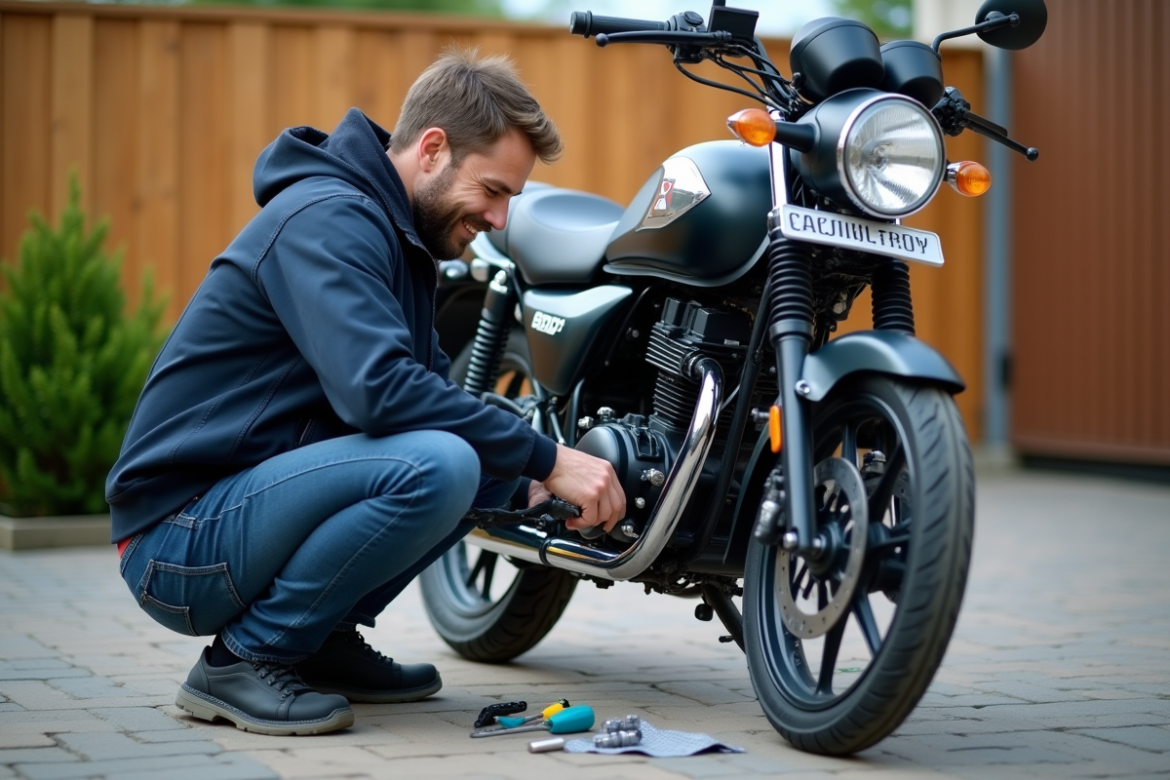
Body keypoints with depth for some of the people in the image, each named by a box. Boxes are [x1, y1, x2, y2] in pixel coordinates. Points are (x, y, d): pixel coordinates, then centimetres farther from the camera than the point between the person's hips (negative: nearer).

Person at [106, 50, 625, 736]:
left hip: (255, 494, 10)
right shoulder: (328, 218, -18)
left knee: (491, 460, 4)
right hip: (182, 543, -10)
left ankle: (319, 642, 7)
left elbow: (430, 388, 17)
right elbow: (378, 391, -31)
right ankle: (244, 657, -13)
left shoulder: (393, 231, 14)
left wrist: (532, 477, 0)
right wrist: (547, 459, -24)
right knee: (437, 464, -30)